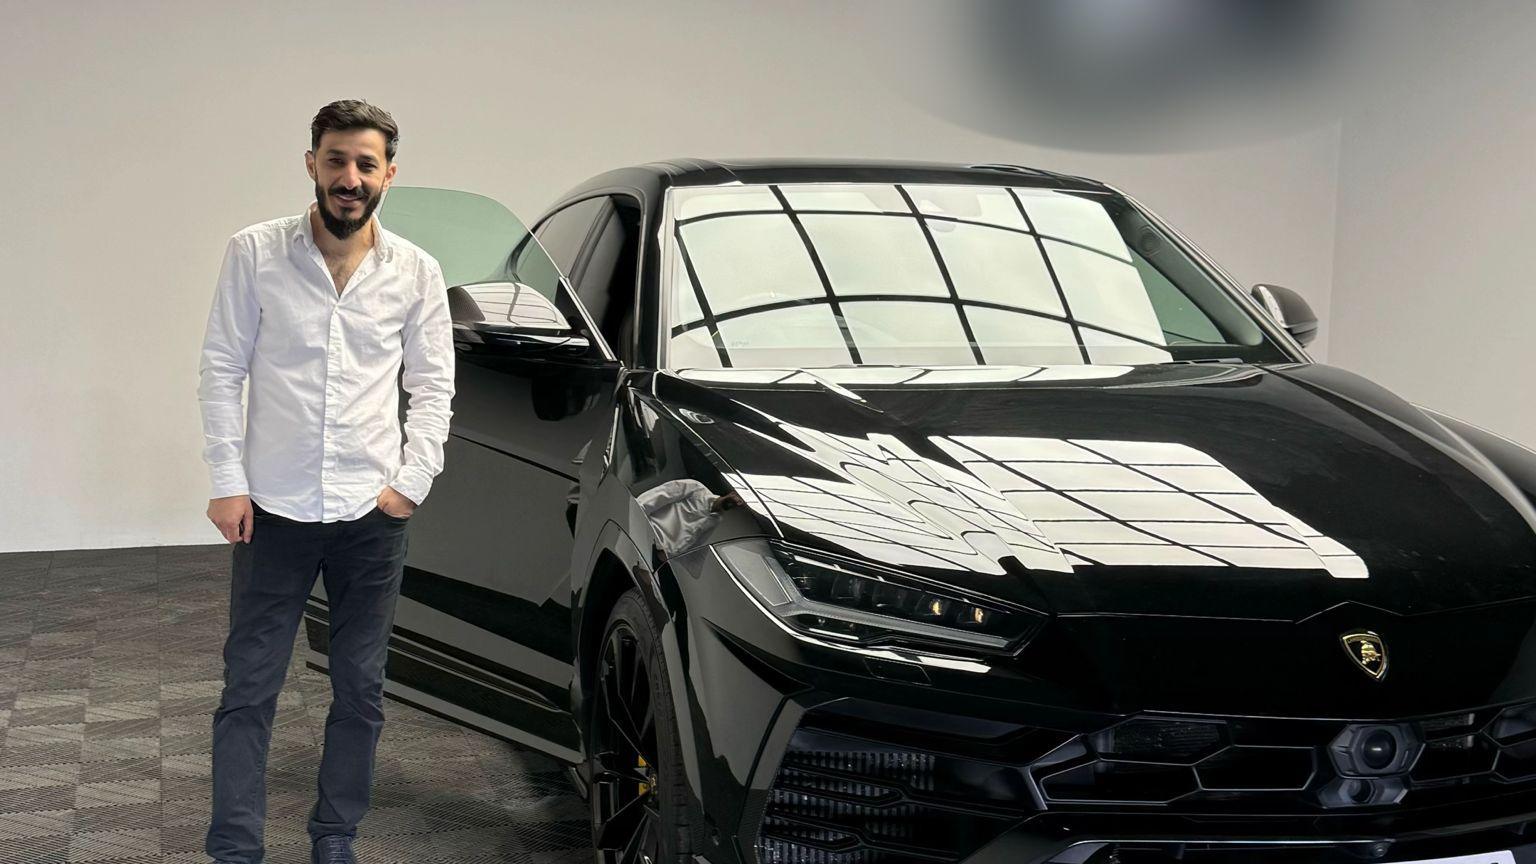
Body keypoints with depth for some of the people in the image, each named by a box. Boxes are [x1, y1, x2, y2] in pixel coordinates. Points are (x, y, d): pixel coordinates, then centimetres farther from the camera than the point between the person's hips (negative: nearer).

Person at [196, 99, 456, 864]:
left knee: (359, 690, 10)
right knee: (249, 689, 3)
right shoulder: (255, 253, -4)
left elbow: (432, 385, 7)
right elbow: (221, 370, -1)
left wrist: (411, 480, -3)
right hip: (272, 510, -2)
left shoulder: (415, 271, 1)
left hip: (372, 514, 2)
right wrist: (227, 480, -7)